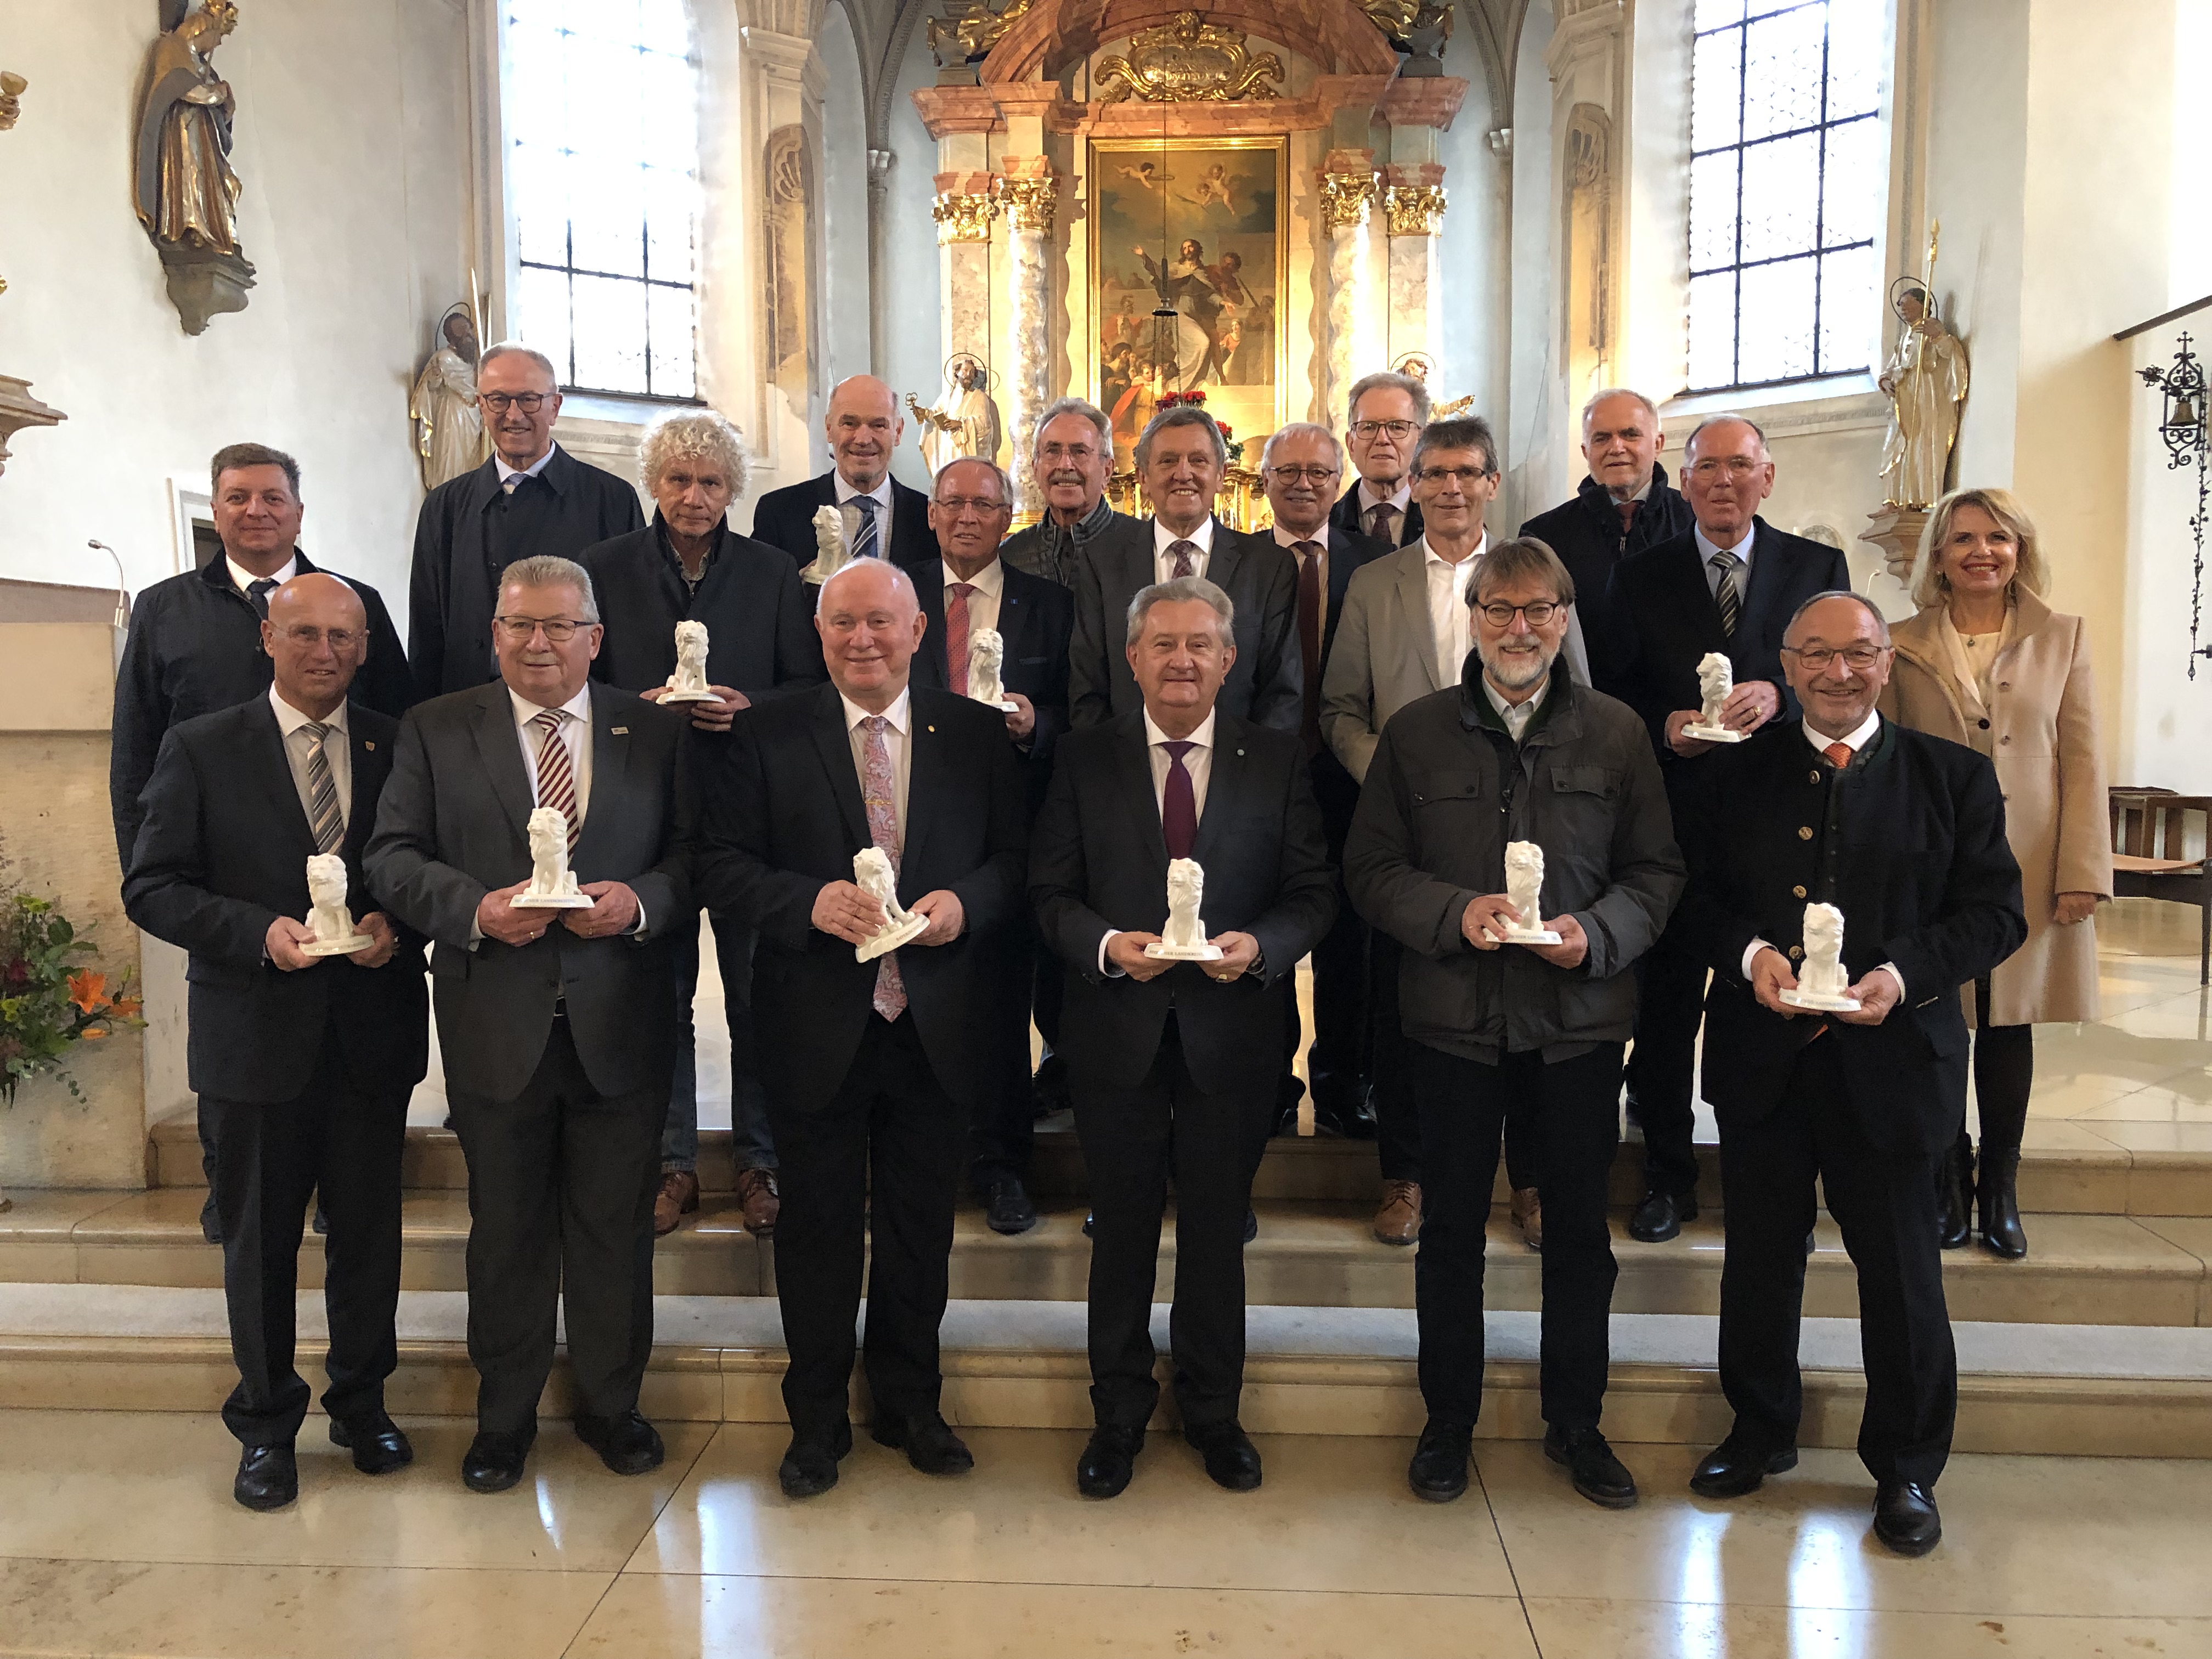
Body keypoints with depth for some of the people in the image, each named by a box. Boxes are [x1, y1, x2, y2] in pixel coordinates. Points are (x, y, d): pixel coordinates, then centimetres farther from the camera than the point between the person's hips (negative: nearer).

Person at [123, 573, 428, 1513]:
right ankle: (267, 1426, 28)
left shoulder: (400, 748, 4)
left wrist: (398, 929, -13)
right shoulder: (202, 749, 0)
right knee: (260, 1240, 11)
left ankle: (362, 1403, 31)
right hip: (257, 1036, -1)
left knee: (369, 1232, 11)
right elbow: (152, 888, -4)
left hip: (373, 1034, 2)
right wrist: (259, 931, -18)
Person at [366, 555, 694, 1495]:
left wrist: (639, 903, -17)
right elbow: (394, 858, 0)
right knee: (506, 1229, 13)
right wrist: (475, 910, -17)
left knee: (615, 1225, 10)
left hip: (620, 1024, 0)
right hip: (497, 1022, 0)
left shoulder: (656, 733, 5)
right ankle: (505, 1413, 31)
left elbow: (695, 857, 2)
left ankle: (611, 1403, 29)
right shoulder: (436, 730, 5)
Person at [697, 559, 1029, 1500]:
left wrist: (965, 902, -16)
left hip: (938, 1028, 1)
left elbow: (1017, 858, 4)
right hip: (817, 1027, -1)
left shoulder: (976, 734, 4)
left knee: (921, 1227, 14)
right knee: (818, 1228, 11)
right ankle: (817, 1422, 29)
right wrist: (811, 902, -20)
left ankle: (910, 1405, 34)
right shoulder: (770, 736, 1)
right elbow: (723, 865, -3)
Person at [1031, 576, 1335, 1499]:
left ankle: (1213, 1414, 33)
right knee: (1122, 1232, 12)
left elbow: (1313, 893, 0)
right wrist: (1107, 945, -18)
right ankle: (1119, 1417, 31)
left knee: (1218, 1233, 13)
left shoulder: (1276, 760, 2)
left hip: (1230, 1032, 0)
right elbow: (1051, 893, 0)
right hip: (1118, 1031, 0)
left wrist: (1260, 946, -18)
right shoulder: (1084, 759, 2)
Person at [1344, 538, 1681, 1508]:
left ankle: (1575, 1423, 30)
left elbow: (1657, 871, 5)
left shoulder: (1616, 732, 4)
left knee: (1579, 1228, 11)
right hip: (1454, 1017, 0)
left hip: (1580, 1018, 1)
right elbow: (1371, 869, 1)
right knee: (1452, 1227, 10)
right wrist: (1455, 913, -16)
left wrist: (1596, 935, -14)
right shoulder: (1416, 732, 2)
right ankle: (1448, 1421, 27)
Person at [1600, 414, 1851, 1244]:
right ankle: (1667, 1173, 18)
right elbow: (1613, 697, 7)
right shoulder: (1639, 576, 8)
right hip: (1672, 811, 0)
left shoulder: (1818, 567, 8)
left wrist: (1778, 694, -18)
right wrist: (1665, 728, -12)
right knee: (1667, 998, 5)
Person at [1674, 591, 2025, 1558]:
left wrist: (1905, 974, -17)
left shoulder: (1954, 777, 2)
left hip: (1892, 1060, -2)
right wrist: (1747, 953, -14)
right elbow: (1693, 896, 5)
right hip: (1761, 1060, 2)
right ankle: (1760, 1433, 35)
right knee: (1759, 1259, 15)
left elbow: (1995, 912, -2)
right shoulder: (1737, 775, 6)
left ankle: (1906, 1468, 29)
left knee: (1902, 1272, 8)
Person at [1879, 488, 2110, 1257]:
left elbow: (2083, 763, 1)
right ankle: (1948, 1191, 22)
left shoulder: (2063, 638, 5)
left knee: (2010, 1028, 8)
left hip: (2027, 874, 1)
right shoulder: (1903, 646, 4)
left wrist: (2083, 872, -6)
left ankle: (2000, 1194, 23)